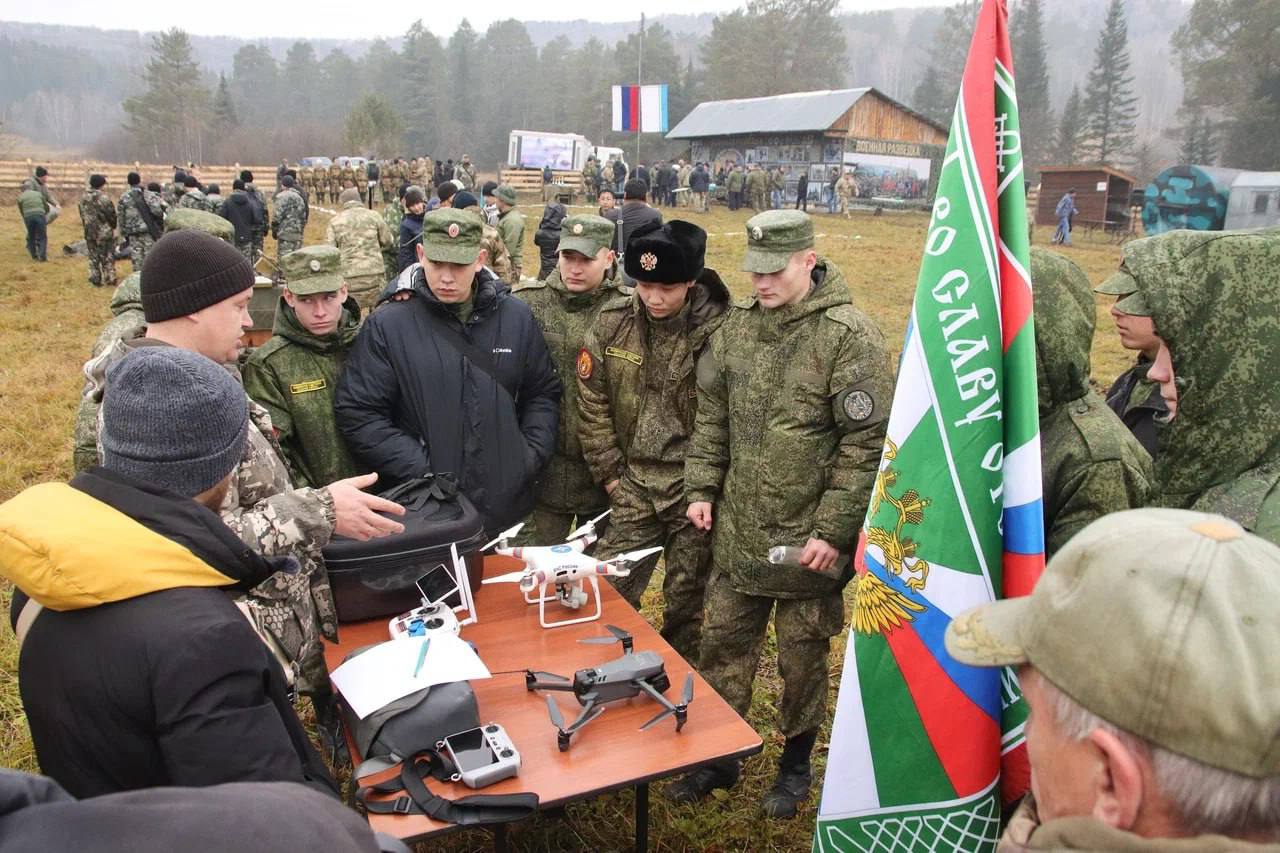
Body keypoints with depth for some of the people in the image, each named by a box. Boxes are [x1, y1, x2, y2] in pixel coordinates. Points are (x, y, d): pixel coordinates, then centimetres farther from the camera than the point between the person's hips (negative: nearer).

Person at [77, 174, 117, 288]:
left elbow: (82, 215, 10)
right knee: (108, 257, 5)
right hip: (105, 232, -5)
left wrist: (87, 226, 20)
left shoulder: (83, 198, 3)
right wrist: (113, 226, 6)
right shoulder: (104, 197, -16)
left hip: (89, 232, 5)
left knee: (93, 257, 12)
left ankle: (95, 280, 13)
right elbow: (111, 215, -11)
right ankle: (110, 279, 6)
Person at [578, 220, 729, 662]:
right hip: (633, 484, 3)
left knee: (685, 604, 12)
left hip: (693, 488, -2)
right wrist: (610, 472, 2)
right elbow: (592, 402, 3)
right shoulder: (612, 322, -3)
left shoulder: (718, 328, -13)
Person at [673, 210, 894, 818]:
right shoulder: (736, 328, 5)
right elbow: (711, 418, 13)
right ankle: (717, 757, 36)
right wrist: (701, 488, 5)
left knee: (802, 657, 13)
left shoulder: (849, 336, -14)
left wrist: (834, 530, -16)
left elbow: (867, 442, -15)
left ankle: (796, 764, 36)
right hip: (737, 533, 5)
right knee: (723, 644, 16)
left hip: (807, 541, -5)